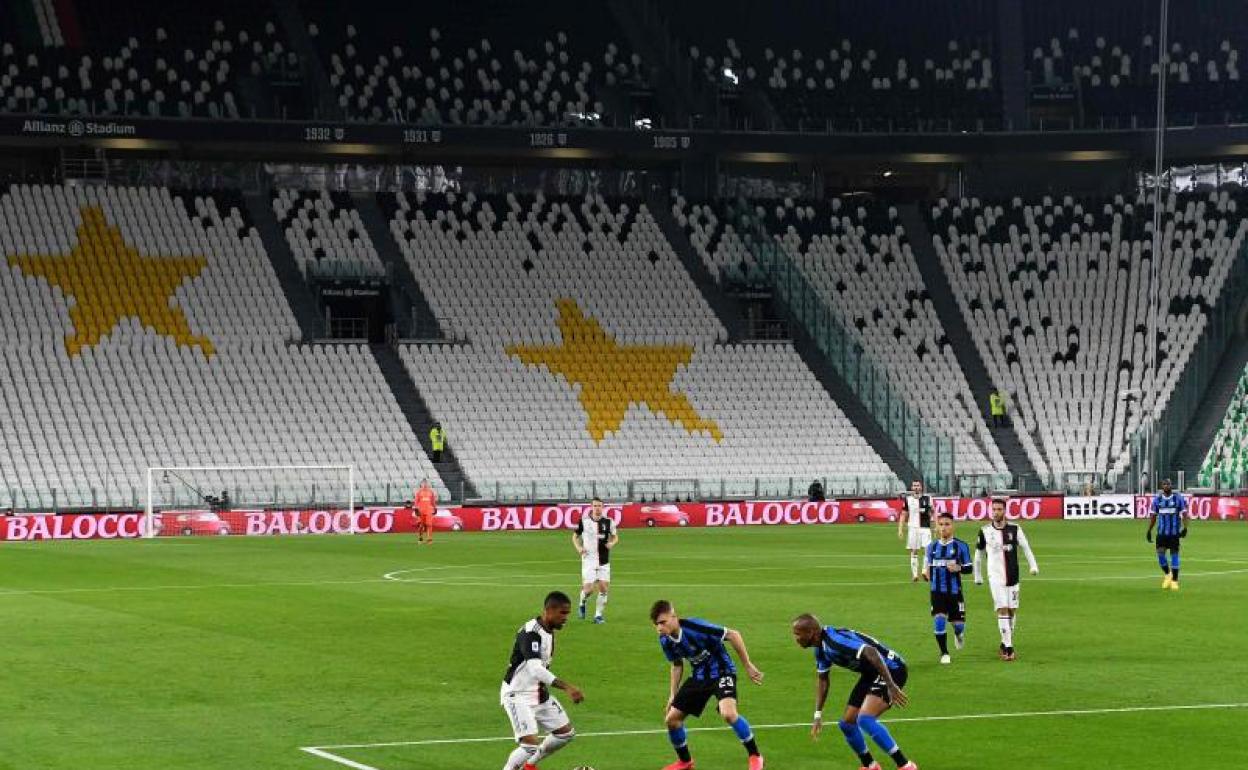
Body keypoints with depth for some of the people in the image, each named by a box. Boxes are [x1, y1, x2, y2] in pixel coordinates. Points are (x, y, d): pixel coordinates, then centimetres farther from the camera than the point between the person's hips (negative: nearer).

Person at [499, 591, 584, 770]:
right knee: (531, 744, -22)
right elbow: (535, 669, -38)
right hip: (517, 695, -9)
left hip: (538, 693, 9)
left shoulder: (549, 631, 5)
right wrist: (567, 687, -46)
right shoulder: (530, 632, -25)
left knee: (566, 732, 13)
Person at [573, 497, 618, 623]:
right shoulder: (584, 521, -2)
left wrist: (612, 543, -9)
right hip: (589, 559, -2)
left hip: (604, 560, 2)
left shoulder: (608, 522, 0)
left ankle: (598, 615, 11)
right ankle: (582, 604, 24)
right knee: (588, 588, -9)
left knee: (604, 588, -3)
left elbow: (615, 537, 14)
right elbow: (575, 536, 10)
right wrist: (578, 547, -7)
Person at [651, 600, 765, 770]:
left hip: (721, 671, -7)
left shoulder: (695, 627, -30)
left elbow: (733, 635, -22)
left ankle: (755, 756, -11)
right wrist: (672, 696, 10)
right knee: (671, 718, 3)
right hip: (699, 676, 7)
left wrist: (747, 666, -17)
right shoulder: (665, 640, -8)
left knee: (728, 713, -32)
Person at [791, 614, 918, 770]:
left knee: (864, 719, -27)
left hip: (890, 669, -10)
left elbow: (871, 652, -36)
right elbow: (822, 679, 19)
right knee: (846, 723, 10)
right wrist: (818, 715, 16)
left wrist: (891, 686, -38)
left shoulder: (835, 640, -27)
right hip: (871, 675, 10)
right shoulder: (821, 648, 4)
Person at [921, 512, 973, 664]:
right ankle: (944, 653, 7)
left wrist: (958, 568, -20)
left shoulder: (961, 546, -3)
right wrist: (926, 573, -1)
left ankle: (959, 634, 44)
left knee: (958, 622, 4)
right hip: (937, 591, 2)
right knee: (939, 621, -10)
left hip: (955, 590, -2)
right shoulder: (932, 547, 7)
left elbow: (969, 568, 0)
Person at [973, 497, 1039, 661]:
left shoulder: (1015, 529, 0)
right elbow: (978, 555, 12)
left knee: (1012, 610, 6)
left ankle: (1006, 643, 22)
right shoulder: (985, 531, 1)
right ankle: (1008, 647, -13)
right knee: (1002, 609, -12)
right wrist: (977, 576, 15)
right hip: (995, 577, -2)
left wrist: (1033, 566, -5)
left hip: (1012, 576, 2)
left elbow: (1026, 548, 7)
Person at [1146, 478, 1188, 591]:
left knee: (1174, 554, -2)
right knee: (1160, 552, -8)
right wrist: (1149, 531, 6)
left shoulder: (1178, 498, -2)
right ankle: (1167, 574, 18)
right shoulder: (1157, 499, 5)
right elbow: (1153, 515, 10)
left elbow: (1184, 513, -2)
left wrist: (1185, 528, -13)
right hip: (1161, 531, 2)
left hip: (1175, 531, -2)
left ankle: (1174, 581, 6)